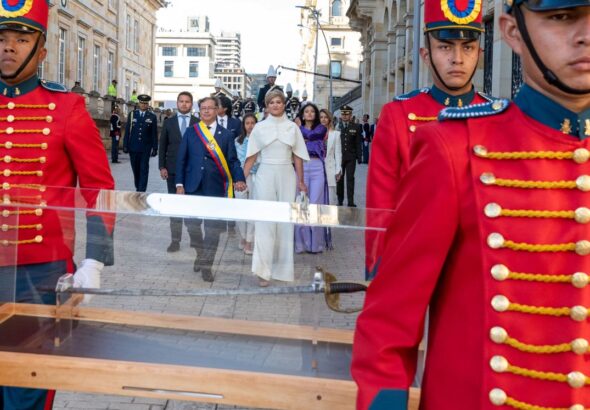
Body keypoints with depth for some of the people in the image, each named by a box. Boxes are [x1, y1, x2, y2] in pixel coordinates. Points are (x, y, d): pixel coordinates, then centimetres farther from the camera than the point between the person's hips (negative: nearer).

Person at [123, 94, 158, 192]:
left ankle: (141, 191, -7)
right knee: (136, 170, 10)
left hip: (146, 148, -2)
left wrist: (155, 148, -3)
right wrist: (125, 145, 0)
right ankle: (138, 189, 24)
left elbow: (154, 134, 1)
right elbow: (127, 131, 6)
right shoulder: (132, 114, 7)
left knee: (144, 170, -6)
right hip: (133, 147, 2)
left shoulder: (152, 116, 3)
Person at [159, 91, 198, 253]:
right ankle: (175, 240, 5)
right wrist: (162, 167, -2)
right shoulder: (168, 122, 7)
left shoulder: (198, 123, 2)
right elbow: (162, 146, 6)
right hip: (173, 170, 1)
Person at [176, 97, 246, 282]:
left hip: (216, 188, -1)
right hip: (193, 187, 1)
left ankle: (206, 265, 11)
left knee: (213, 228, -1)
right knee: (192, 224, 6)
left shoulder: (226, 135, 6)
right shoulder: (190, 132, 8)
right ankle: (200, 254, 32)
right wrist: (180, 184, 0)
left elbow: (232, 161, 2)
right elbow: (181, 160, 7)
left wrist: (239, 179, -16)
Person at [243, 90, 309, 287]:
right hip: (265, 175, -1)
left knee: (285, 221, 6)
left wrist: (301, 181, 5)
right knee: (265, 221, -3)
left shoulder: (292, 127, 6)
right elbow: (251, 156, 5)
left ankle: (282, 266, 19)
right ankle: (263, 270, -3)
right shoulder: (259, 127, 4)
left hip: (286, 176, 1)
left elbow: (297, 156, 7)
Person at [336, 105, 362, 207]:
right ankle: (340, 201, 16)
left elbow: (358, 143, 4)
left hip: (351, 157, -1)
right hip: (339, 156, 1)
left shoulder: (356, 127, 5)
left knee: (350, 178, -4)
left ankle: (350, 201, -3)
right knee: (339, 179, 7)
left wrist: (359, 157, -1)